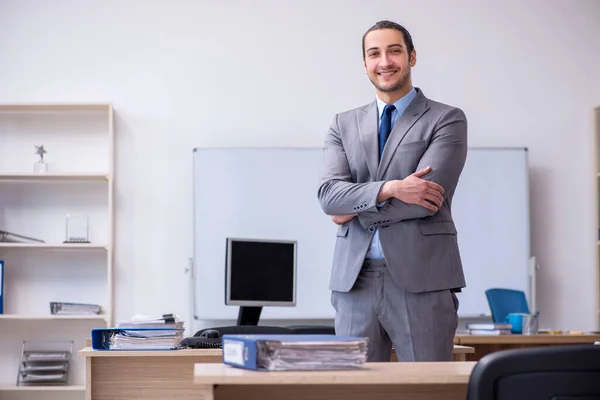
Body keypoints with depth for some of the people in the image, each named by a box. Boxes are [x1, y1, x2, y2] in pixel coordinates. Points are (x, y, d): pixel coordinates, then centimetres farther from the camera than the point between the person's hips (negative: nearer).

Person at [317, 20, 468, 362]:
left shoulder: (447, 120, 2)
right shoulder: (344, 125, 14)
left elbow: (428, 196, -10)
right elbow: (329, 194, -1)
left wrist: (357, 209, -4)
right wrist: (390, 189, -16)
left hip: (421, 281, -3)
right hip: (355, 279, 3)